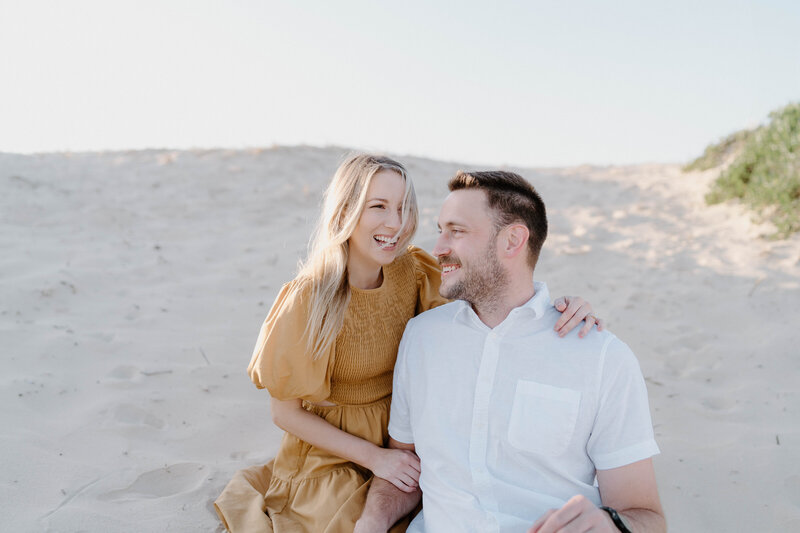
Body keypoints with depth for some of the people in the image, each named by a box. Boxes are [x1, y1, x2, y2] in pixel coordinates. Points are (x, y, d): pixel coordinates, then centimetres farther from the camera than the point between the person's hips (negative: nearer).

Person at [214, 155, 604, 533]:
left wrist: (561, 308, -35)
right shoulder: (309, 300, -21)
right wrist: (373, 456, -17)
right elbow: (286, 412, -13)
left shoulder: (414, 274, -8)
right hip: (331, 459, -4)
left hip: (400, 447, 4)